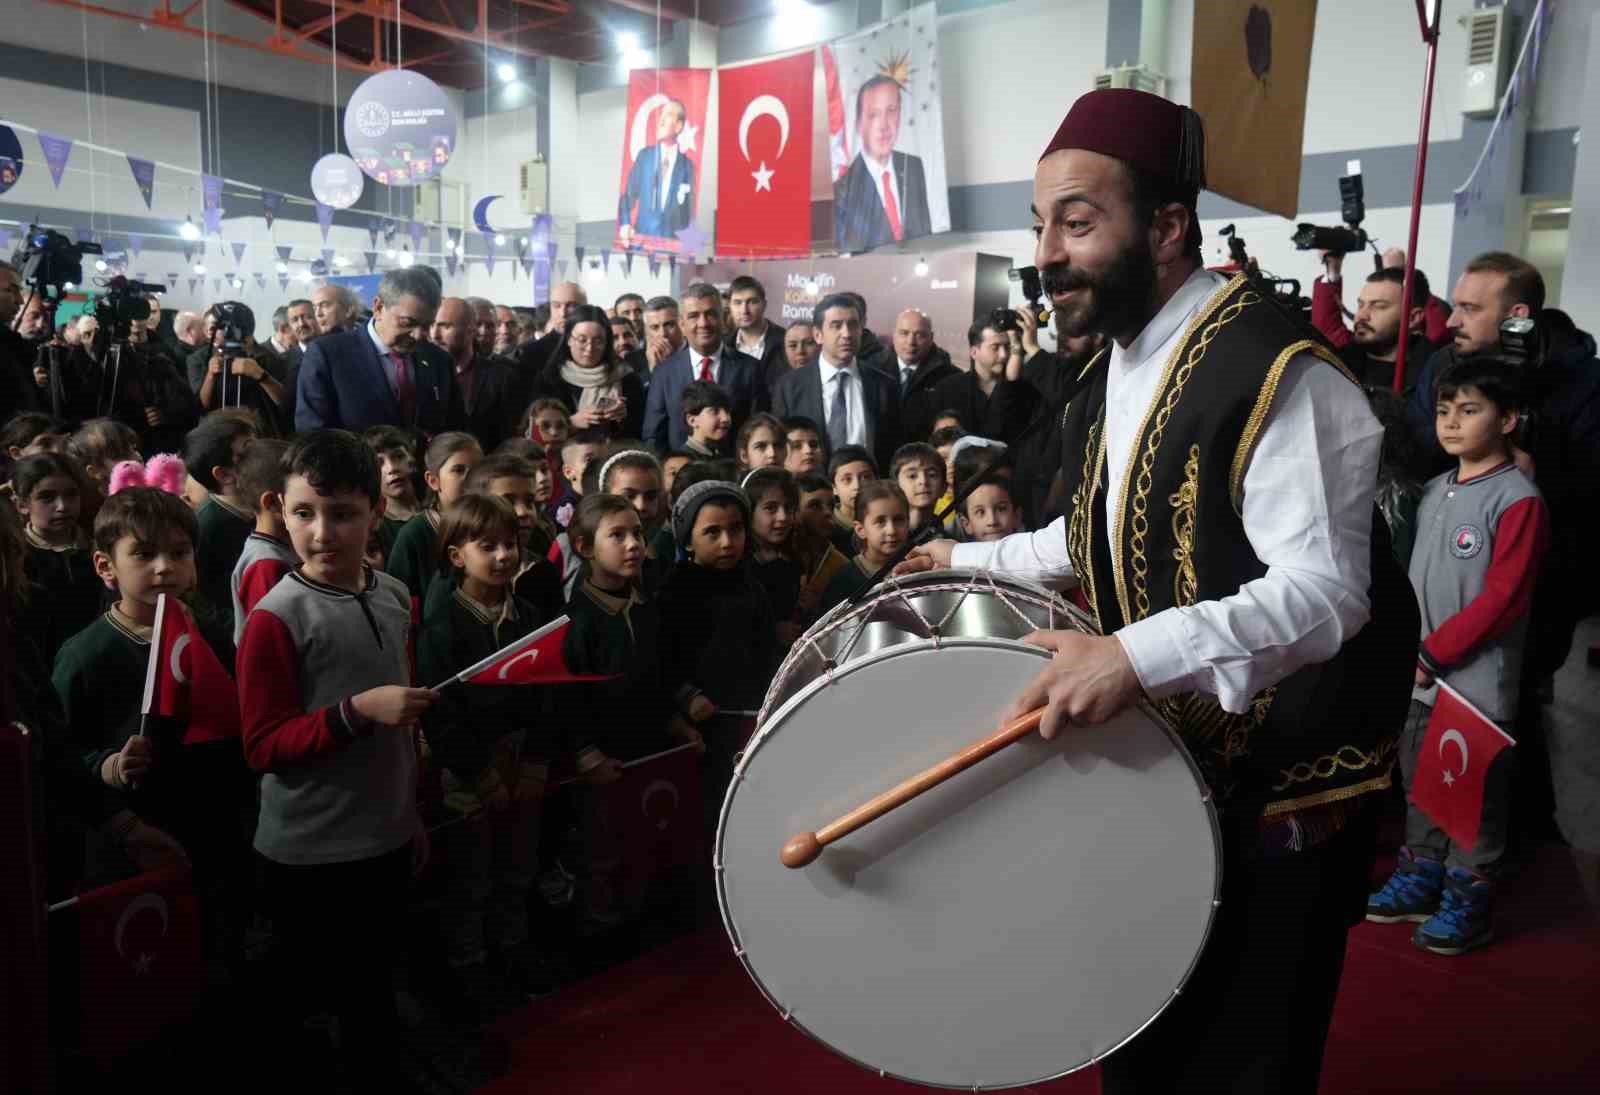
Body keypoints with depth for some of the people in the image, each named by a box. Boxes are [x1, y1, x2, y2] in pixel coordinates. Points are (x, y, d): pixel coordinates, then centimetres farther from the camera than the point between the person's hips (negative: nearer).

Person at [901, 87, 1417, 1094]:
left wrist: (1140, 653, -41)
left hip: (1279, 793, -8)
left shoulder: (1278, 374, -23)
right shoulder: (1115, 374, 6)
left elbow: (1324, 591, -29)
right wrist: (974, 559, 22)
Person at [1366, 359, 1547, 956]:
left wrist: (1433, 653, -15)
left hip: (1477, 680, -7)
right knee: (1420, 783, 17)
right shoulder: (1435, 491, 9)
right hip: (1420, 676, 7)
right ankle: (1422, 877, 32)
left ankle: (1469, 901, 18)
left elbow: (1502, 599, -17)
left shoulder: (1518, 499, -13)